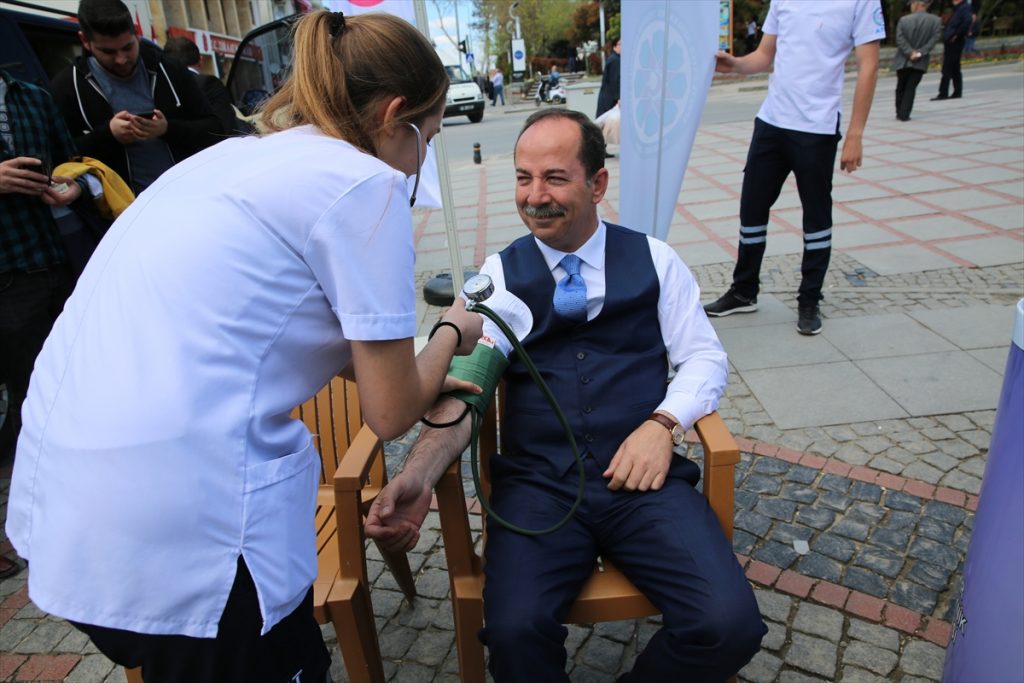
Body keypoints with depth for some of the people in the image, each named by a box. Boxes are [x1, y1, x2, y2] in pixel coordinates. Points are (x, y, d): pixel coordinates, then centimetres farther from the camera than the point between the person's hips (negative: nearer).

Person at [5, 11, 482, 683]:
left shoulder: (243, 154, 13)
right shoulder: (365, 182, -10)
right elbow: (390, 414, -6)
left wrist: (425, 381, 26)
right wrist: (451, 336, 13)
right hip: (182, 519, -8)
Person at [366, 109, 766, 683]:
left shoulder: (654, 260, 10)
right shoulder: (499, 275, 6)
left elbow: (706, 357, 10)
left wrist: (663, 423, -11)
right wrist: (417, 477, -22)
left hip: (641, 477, 2)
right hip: (536, 485, -1)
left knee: (729, 626, -19)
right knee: (514, 632, -26)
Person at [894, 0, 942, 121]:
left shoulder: (904, 20, -5)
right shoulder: (936, 20, -1)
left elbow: (900, 39, -11)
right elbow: (934, 39, -9)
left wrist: (910, 52, -11)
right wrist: (920, 53, -10)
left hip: (903, 61, 0)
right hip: (920, 62, 0)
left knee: (901, 88, 13)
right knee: (911, 88, 3)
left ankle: (899, 113, 17)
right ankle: (904, 114, -3)